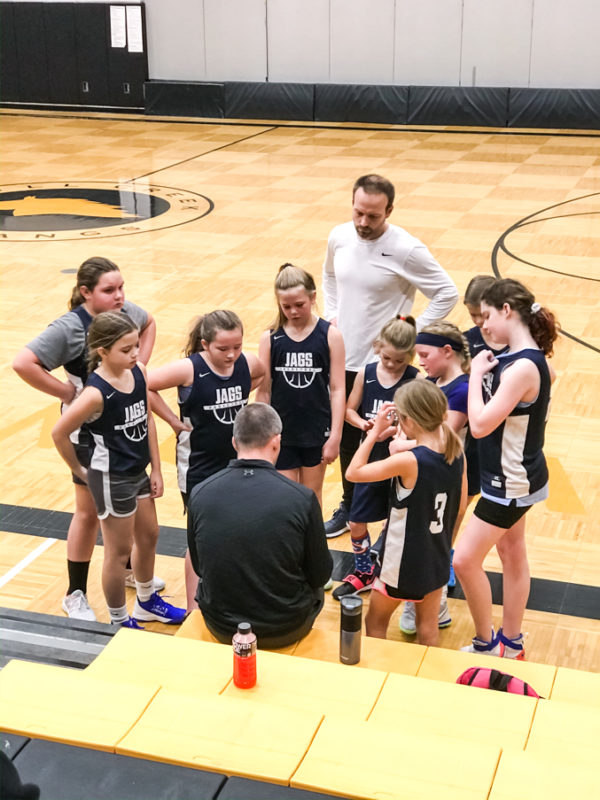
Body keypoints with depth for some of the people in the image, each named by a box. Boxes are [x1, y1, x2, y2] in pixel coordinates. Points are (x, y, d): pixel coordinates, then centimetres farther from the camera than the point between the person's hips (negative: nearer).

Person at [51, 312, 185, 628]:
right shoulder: (96, 393, -27)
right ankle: (119, 622, 29)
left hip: (139, 471, 7)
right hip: (112, 479, -7)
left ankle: (147, 603, 46)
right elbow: (59, 433, -20)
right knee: (119, 551, 9)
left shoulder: (139, 372, -8)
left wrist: (156, 469, 5)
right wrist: (80, 472, -6)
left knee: (148, 537, 23)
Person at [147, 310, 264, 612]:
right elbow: (143, 385, -21)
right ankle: (194, 609, 19)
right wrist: (175, 421, -17)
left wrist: (237, 400, 2)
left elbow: (265, 374, 14)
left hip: (238, 461, 5)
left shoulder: (247, 363, -9)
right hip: (198, 465, -4)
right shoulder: (190, 369, -22)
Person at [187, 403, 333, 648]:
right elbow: (320, 575, -7)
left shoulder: (199, 494, -13)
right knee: (314, 589, 31)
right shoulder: (302, 498, -20)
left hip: (221, 627, 2)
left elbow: (199, 568, 2)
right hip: (286, 630, -1)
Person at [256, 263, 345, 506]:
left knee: (312, 495, 14)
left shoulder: (330, 335, -7)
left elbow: (337, 389, -6)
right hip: (281, 433, 0)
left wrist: (335, 436, -8)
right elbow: (263, 391, -1)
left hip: (317, 431, 0)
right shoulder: (270, 338, -5)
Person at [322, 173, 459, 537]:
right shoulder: (339, 237, -2)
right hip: (343, 357, 6)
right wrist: (331, 314, 9)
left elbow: (447, 294, -13)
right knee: (347, 439, 19)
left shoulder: (406, 250, -19)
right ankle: (350, 506, 38)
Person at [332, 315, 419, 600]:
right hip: (370, 458, 3)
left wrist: (396, 429, -29)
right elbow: (349, 410, 4)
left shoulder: (415, 380, -14)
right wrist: (363, 424, -16)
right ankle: (363, 572, 32)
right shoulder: (366, 374, -4)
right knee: (357, 522, 9)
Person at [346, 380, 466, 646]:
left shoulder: (408, 461, -27)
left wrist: (375, 431, -14)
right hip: (438, 560, 6)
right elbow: (460, 507, 5)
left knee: (375, 623, 17)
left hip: (403, 564, -6)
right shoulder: (457, 454, -7)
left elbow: (353, 472, -19)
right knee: (428, 629, 19)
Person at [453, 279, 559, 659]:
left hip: (511, 483, -10)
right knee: (513, 555, 19)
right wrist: (485, 371, -7)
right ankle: (511, 643, 33)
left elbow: (481, 424, -29)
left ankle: (487, 644, 15)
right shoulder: (524, 358, 2)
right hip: (513, 477, 10)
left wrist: (476, 373, -19)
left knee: (465, 560, -3)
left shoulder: (522, 367, -28)